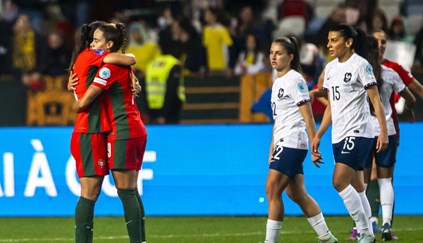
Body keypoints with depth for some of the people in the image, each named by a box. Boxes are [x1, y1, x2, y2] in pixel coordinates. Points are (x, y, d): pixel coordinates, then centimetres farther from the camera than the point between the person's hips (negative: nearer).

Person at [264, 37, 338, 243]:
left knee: (272, 190, -12)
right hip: (282, 143, 9)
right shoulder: (277, 82, 18)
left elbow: (307, 115, -13)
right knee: (296, 193, 8)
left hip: (292, 142, -9)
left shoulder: (294, 79, -9)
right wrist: (272, 151, 21)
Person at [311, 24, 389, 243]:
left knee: (339, 182, -17)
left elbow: (376, 100, -10)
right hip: (338, 135, 8)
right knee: (356, 187, 8)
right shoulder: (330, 68, 13)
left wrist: (383, 131, -17)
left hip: (357, 133, -8)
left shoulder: (360, 65, -8)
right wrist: (318, 135, 16)